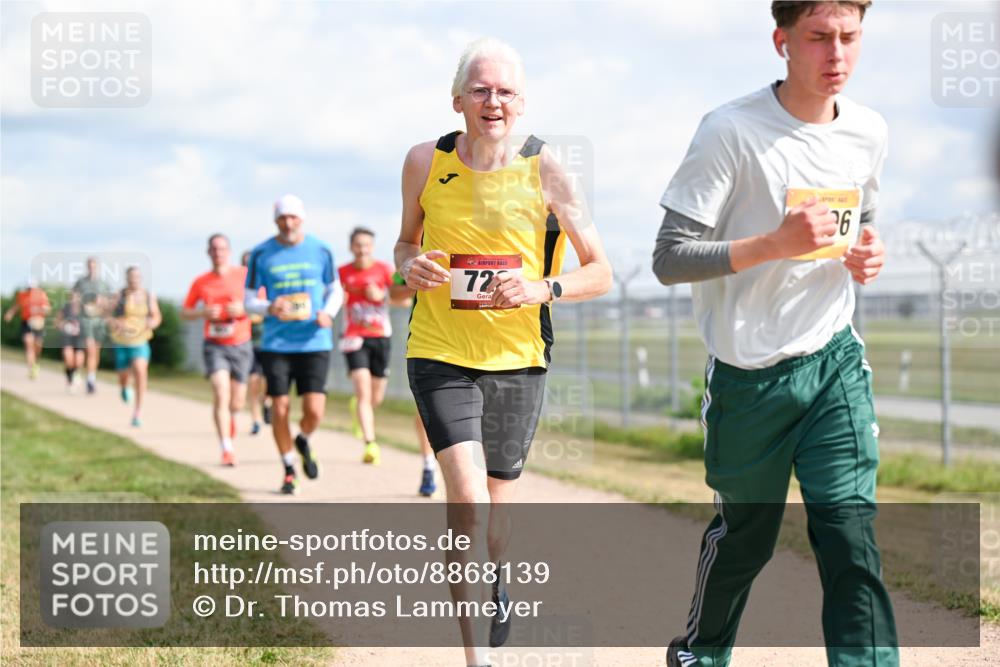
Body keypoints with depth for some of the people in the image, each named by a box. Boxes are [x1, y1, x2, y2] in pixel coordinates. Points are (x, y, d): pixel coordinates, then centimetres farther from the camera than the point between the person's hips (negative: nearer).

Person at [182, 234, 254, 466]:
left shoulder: (244, 275, -2)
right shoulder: (201, 282, 3)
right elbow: (184, 312, 10)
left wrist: (243, 308, -17)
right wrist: (203, 313, -10)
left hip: (241, 345, 1)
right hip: (215, 346, -1)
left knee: (236, 403, 7)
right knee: (221, 394, -19)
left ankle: (231, 418, 42)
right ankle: (227, 449, -18)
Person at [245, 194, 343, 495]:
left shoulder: (320, 250, 3)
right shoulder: (261, 254, 1)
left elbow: (335, 290, 14)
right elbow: (249, 300, 5)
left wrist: (328, 313, -7)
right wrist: (269, 308, -17)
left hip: (314, 343, 0)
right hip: (276, 344, 0)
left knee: (314, 411, -8)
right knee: (280, 408, -1)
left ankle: (303, 442, 27)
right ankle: (289, 469, 20)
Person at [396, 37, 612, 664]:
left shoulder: (545, 172, -6)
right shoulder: (425, 163, -2)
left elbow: (601, 274, 0)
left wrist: (544, 289, -19)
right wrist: (409, 266, -8)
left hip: (518, 359, 1)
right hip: (440, 355, -1)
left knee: (497, 506, 13)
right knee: (467, 496, -19)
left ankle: (494, 587, 48)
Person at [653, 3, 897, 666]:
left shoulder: (869, 132, 2)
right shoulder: (732, 131, -16)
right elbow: (669, 258, -17)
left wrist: (867, 252, -1)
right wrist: (776, 243, -29)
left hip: (834, 361, 4)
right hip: (749, 370, -3)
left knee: (850, 530, -8)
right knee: (744, 535, 13)